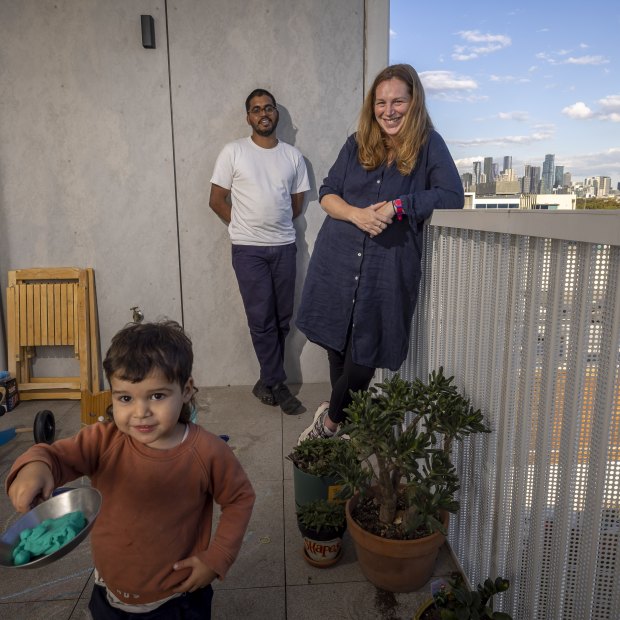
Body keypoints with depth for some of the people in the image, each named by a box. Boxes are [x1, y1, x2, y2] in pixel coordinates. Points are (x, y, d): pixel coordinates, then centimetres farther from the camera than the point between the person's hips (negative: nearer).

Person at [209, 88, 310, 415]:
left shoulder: (293, 155, 8)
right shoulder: (233, 152, -1)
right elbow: (217, 200, 1)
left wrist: (275, 225, 8)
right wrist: (246, 226, 3)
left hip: (284, 246, 3)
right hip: (248, 249, -3)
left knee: (282, 318, 7)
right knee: (262, 318, -1)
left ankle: (267, 381, 22)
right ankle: (277, 384, 13)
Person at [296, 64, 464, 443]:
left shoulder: (429, 145, 1)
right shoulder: (357, 144, 10)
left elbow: (453, 197, -9)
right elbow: (327, 192, 8)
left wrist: (397, 206, -18)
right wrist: (356, 213, -13)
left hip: (388, 271, -2)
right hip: (338, 264, 3)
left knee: (363, 356, 1)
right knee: (338, 349, 9)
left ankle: (331, 420, 28)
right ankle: (341, 421, 34)